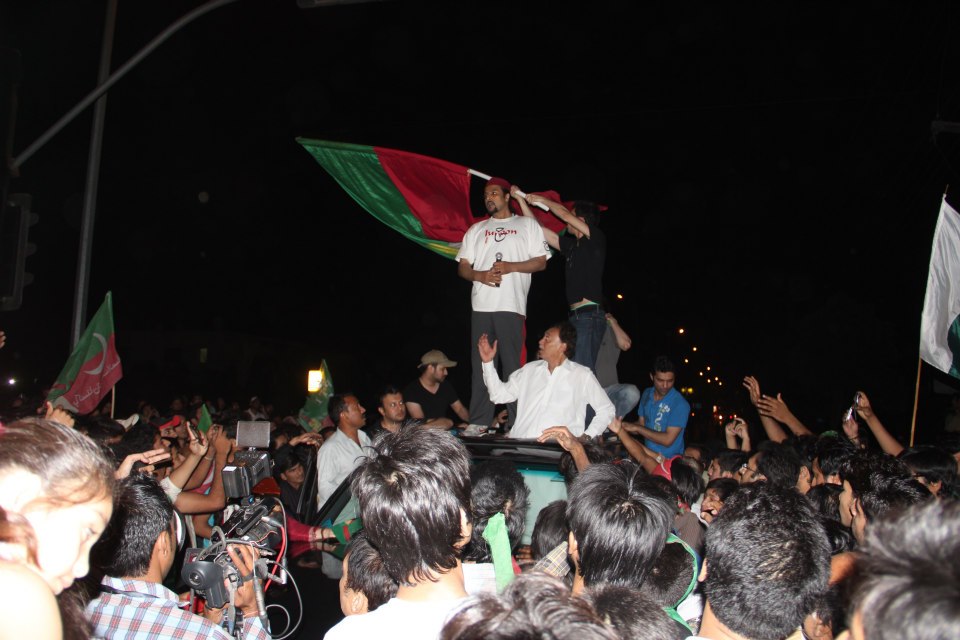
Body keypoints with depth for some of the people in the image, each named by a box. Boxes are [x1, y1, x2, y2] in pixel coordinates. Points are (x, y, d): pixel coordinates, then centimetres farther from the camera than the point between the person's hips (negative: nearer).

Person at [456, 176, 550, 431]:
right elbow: (462, 267, 17)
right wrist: (480, 275, -5)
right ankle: (478, 424, 4)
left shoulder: (527, 225, 12)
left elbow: (540, 262, 5)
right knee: (480, 366, 1)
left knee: (513, 366, -7)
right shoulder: (476, 230, 23)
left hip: (512, 306, -4)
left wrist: (511, 267, -10)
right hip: (481, 305, 4)